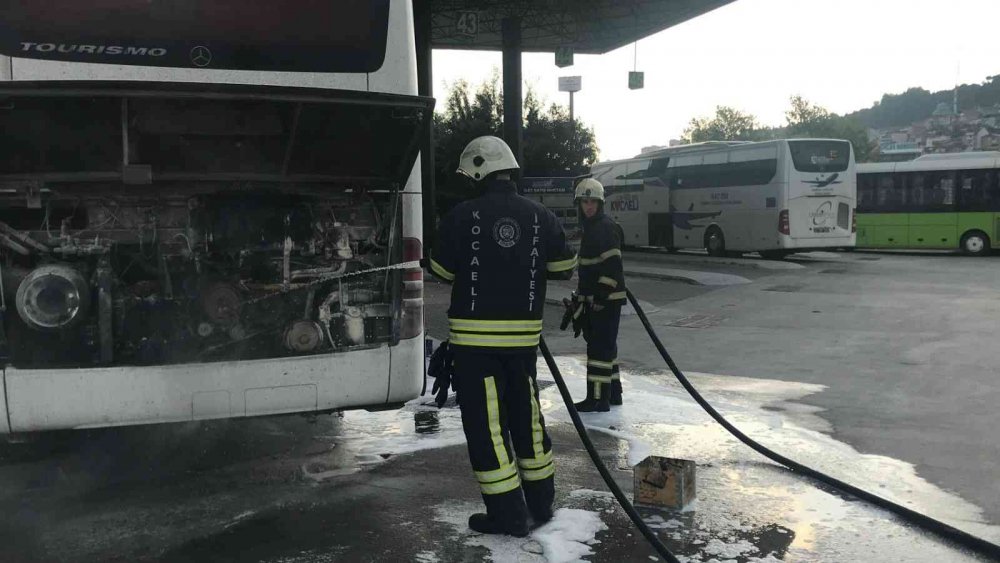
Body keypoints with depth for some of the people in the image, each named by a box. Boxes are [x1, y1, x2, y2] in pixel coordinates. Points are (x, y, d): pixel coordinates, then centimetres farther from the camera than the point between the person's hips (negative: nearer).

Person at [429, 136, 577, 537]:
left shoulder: (462, 216, -9)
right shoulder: (541, 216, 0)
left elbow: (442, 271, 2)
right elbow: (564, 270, 8)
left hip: (474, 337, -4)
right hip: (523, 335, 4)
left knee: (484, 422, 4)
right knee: (526, 414, 18)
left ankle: (507, 514, 7)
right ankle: (541, 503, 28)